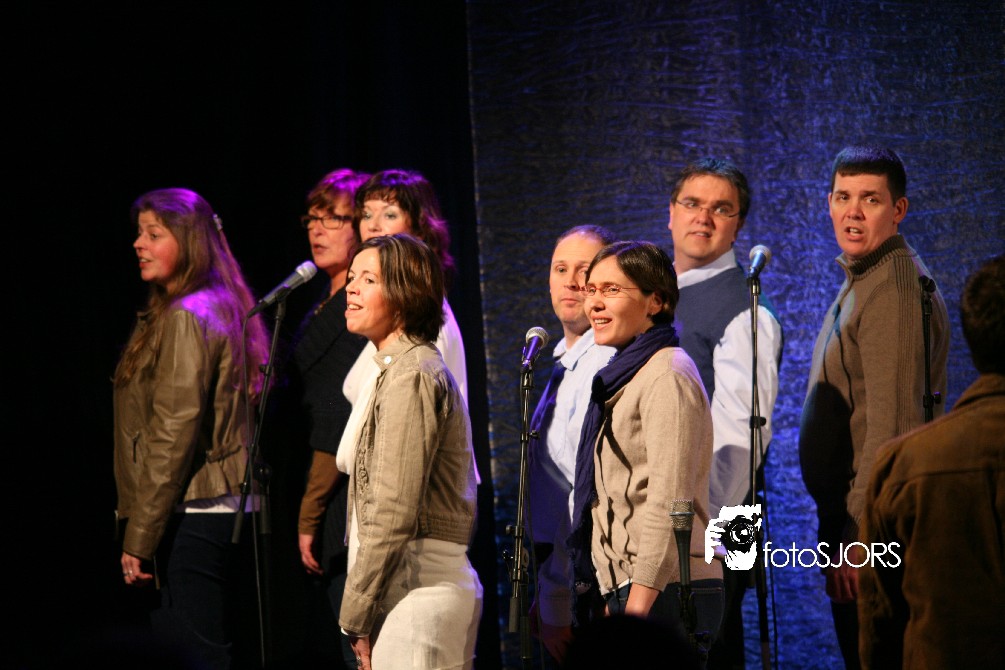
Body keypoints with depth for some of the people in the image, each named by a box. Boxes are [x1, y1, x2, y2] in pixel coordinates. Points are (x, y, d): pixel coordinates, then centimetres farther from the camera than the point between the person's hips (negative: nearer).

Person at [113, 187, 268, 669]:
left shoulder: (184, 318, -13)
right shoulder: (220, 307, 16)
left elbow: (174, 435, -18)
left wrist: (139, 537, -16)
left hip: (194, 517, -10)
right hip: (221, 502, 10)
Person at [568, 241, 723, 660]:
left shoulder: (668, 378, -9)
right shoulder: (626, 377, 21)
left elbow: (669, 504, -17)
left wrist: (637, 608, -21)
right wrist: (616, 602, 19)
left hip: (662, 593, -9)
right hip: (627, 590, 9)